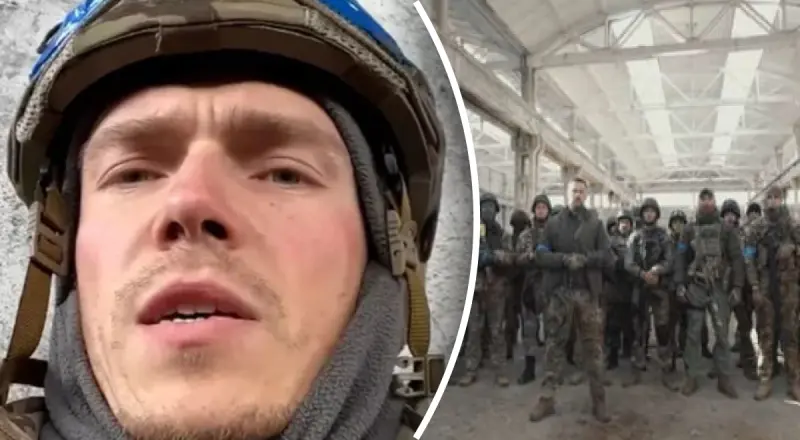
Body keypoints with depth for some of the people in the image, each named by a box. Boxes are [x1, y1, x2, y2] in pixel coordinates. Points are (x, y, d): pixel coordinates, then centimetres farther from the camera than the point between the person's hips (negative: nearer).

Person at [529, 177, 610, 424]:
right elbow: (541, 256, -1)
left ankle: (598, 401, 13)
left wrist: (585, 259, -17)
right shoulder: (553, 223, 7)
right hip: (560, 291, 0)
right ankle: (547, 399, 9)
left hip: (588, 292, 0)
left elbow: (606, 255, 1)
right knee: (554, 344, 3)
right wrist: (564, 259, -17)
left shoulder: (596, 224, 8)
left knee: (592, 346, 5)